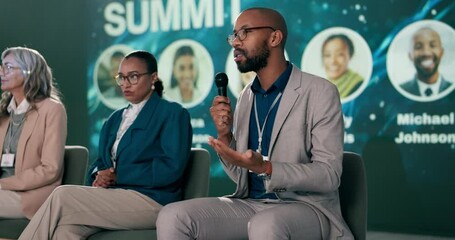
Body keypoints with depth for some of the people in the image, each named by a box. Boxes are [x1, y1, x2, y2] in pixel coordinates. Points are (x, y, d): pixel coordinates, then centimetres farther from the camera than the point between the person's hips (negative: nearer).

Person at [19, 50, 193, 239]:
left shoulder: (172, 114, 2)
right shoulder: (116, 118, 25)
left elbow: (171, 167, -11)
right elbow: (101, 161, 21)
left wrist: (119, 175, -13)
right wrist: (99, 176, -5)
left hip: (151, 201, -6)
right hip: (114, 196, 6)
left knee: (62, 195, -23)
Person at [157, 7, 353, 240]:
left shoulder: (320, 92, -7)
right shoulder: (246, 96, 12)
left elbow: (329, 176, -14)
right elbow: (240, 177, 14)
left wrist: (264, 168, -26)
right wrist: (224, 135, -5)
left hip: (306, 206, -6)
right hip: (251, 203, 6)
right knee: (172, 217, -16)